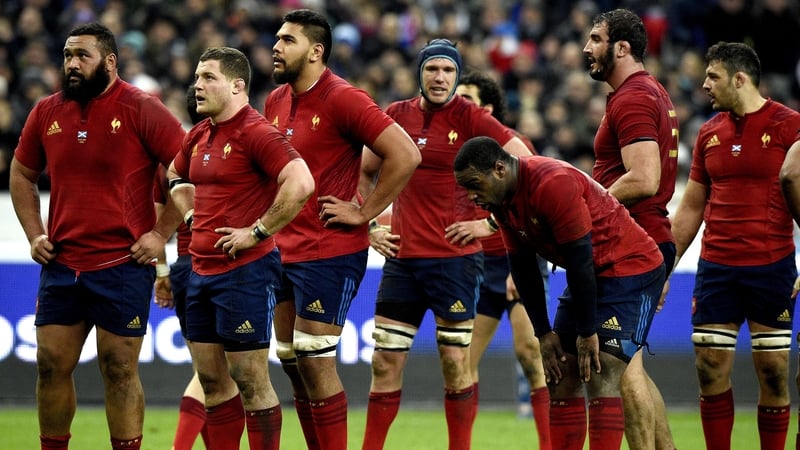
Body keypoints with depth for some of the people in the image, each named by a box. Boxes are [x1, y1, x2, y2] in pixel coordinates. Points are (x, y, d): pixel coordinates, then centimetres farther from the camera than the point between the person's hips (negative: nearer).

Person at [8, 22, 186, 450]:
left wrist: (161, 233, -9)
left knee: (120, 368, -1)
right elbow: (21, 176, 21)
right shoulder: (46, 112, 7)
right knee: (51, 365, 6)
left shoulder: (141, 110, -7)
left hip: (123, 266, -5)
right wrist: (34, 234, 9)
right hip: (60, 266, 5)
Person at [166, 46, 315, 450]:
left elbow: (301, 183, -26)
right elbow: (175, 177, 34)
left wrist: (257, 232, -20)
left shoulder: (256, 132, -13)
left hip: (244, 270, -9)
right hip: (201, 268, 9)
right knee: (211, 378, 11)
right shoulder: (198, 136, 13)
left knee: (250, 381, -5)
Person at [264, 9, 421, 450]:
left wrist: (364, 213, -14)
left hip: (328, 252, -8)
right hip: (283, 249, 8)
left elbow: (405, 155, -18)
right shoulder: (275, 102, 10)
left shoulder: (343, 99, -13)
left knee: (315, 364, -7)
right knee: (292, 364, 10)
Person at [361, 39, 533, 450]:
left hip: (455, 257, -4)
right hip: (401, 257, 4)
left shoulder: (471, 118, -6)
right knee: (385, 361, 5)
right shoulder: (396, 116, 7)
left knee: (456, 361, -1)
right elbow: (365, 173, 22)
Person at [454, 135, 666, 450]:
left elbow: (580, 261, -25)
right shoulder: (500, 199, 1)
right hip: (591, 275, 9)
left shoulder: (553, 184, -27)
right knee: (560, 375, 6)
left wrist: (587, 332, -21)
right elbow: (522, 267, 8)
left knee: (601, 376, -18)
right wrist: (544, 333, 4)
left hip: (632, 268, -9)